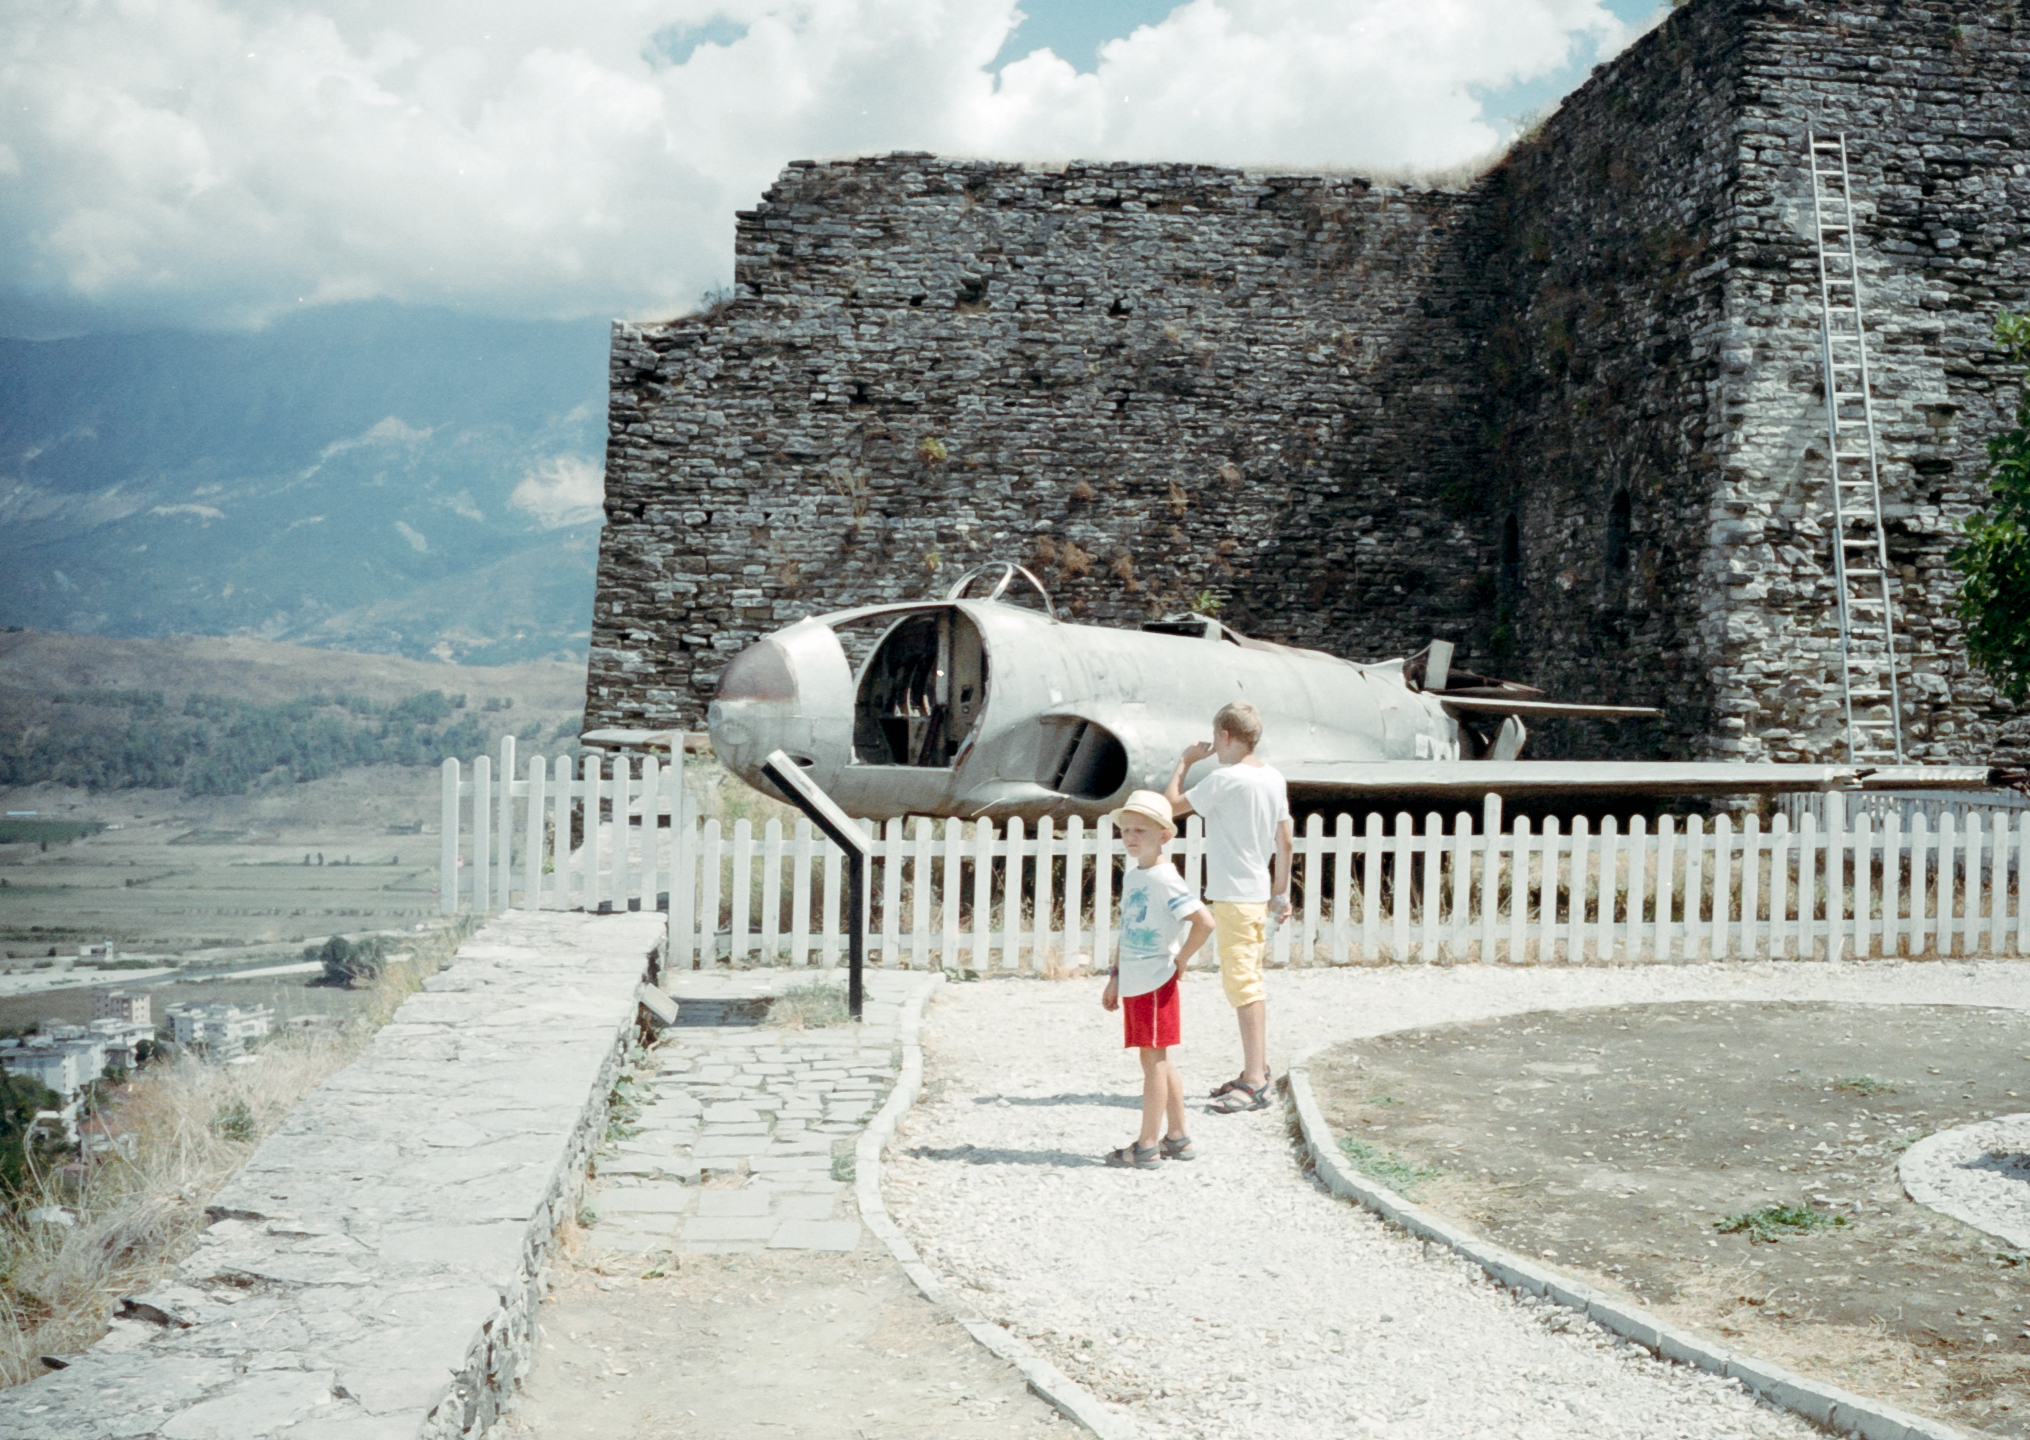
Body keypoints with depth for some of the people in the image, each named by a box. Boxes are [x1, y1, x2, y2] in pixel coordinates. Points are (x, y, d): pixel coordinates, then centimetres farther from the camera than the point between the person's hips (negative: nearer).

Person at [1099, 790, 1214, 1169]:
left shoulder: (1165, 879, -17)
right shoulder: (1131, 877, 11)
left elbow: (1204, 922, -25)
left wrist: (1180, 960, -15)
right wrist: (1115, 977, 19)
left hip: (1156, 982, -9)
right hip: (1134, 983, 9)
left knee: (1153, 1059, -2)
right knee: (1160, 1060, 14)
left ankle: (1147, 1145, 4)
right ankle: (1177, 1138, 23)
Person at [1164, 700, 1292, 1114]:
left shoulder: (1226, 779, -17)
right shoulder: (1274, 779, 7)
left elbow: (1172, 805, -10)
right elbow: (1284, 841, 11)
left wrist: (1185, 761, 2)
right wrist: (1281, 893, 17)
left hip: (1234, 895, -9)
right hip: (1258, 892, 9)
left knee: (1241, 984, -8)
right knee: (1250, 982, 17)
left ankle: (1254, 1084, -9)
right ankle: (1257, 1071, 25)